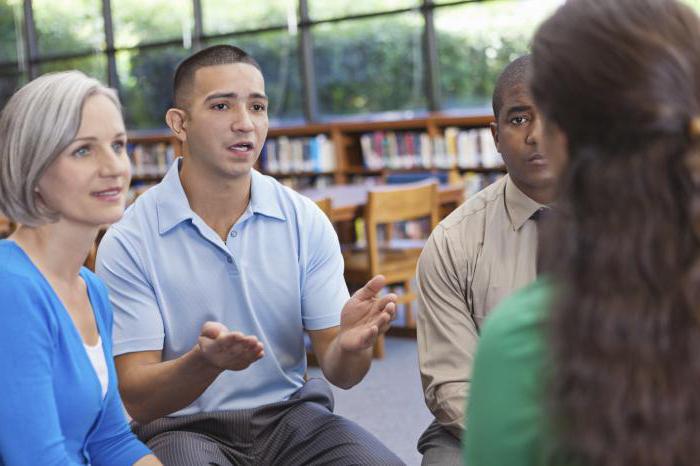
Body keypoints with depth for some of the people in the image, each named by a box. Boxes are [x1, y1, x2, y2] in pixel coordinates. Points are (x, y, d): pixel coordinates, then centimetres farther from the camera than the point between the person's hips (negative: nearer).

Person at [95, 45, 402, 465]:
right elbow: (137, 399, -11)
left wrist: (350, 345, -25)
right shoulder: (129, 242, -9)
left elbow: (339, 373, 0)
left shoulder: (306, 222, 0)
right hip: (185, 427, -2)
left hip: (292, 415, 3)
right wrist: (205, 362, -32)